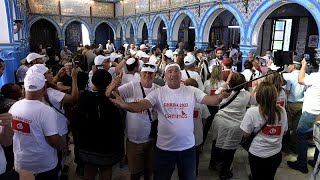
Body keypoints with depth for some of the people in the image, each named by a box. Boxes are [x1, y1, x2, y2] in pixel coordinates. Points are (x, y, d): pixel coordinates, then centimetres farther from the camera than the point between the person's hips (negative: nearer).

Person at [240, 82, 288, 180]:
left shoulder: (252, 112, -22)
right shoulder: (282, 111, -10)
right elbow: (284, 132, 4)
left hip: (257, 154, -3)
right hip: (276, 154, 4)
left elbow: (246, 134, -13)